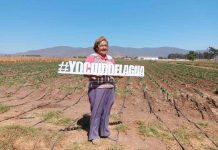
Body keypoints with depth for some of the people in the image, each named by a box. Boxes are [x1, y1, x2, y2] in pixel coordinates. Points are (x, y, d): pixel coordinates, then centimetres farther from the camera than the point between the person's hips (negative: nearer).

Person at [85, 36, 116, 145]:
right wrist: (94, 75, -25)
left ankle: (104, 132, 29)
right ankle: (94, 135, 18)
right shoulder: (91, 57, -2)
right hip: (97, 89, -5)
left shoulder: (111, 59, 14)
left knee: (106, 111, 12)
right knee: (96, 111, 2)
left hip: (110, 88, 5)